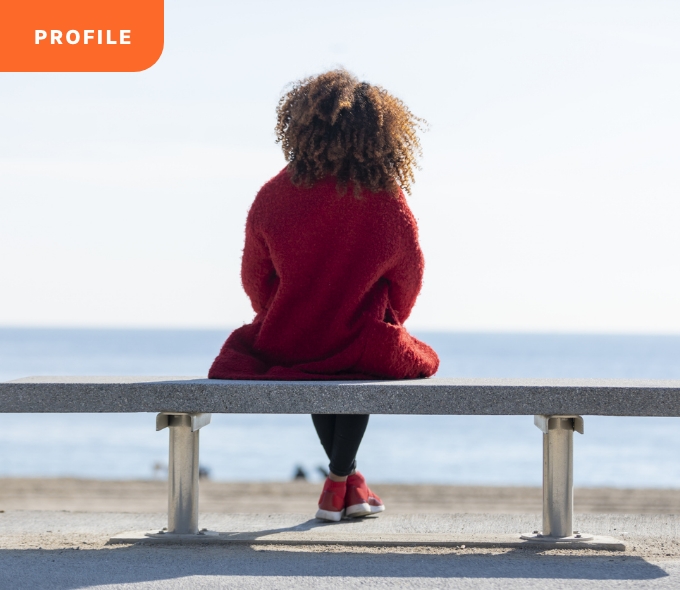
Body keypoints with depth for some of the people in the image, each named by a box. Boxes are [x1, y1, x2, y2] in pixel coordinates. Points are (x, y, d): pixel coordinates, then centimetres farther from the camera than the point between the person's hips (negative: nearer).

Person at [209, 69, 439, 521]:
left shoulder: (273, 197, -7)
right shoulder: (390, 208, -11)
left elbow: (256, 281, 6)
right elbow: (407, 286, 5)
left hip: (282, 348, 1)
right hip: (361, 355, -1)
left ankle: (347, 478, 44)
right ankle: (340, 481, 39)